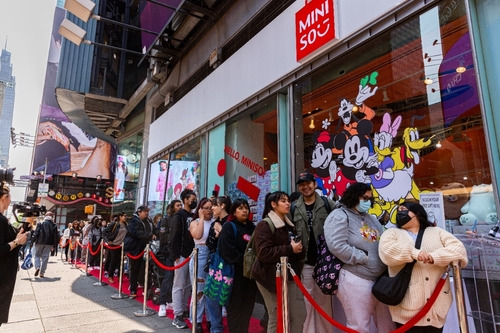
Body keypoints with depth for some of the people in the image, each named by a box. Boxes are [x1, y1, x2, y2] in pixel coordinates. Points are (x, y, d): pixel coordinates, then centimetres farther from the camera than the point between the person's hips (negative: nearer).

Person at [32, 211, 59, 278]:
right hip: (48, 243, 1)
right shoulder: (54, 225, 3)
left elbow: (36, 233, -7)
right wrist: (54, 245, 9)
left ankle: (37, 267, -8)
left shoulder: (40, 224, -2)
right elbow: (56, 236, 3)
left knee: (37, 255, 14)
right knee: (45, 257, 5)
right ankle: (42, 272, 6)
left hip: (39, 242, -1)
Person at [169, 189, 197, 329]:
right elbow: (174, 237, -13)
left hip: (191, 255, 7)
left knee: (188, 285, 13)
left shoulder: (193, 216, 13)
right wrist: (176, 255, -17)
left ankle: (184, 310, 25)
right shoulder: (178, 216, -8)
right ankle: (177, 316, 3)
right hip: (181, 256, -7)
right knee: (179, 285, -2)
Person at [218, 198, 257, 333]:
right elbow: (228, 250, -15)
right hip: (236, 272, -6)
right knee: (235, 307, 2)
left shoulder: (252, 227, 15)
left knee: (247, 306, 12)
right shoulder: (229, 226, -4)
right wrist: (244, 263, -17)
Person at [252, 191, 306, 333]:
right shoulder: (265, 225, -10)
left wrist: (299, 249, 1)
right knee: (277, 318, 0)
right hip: (272, 277, -7)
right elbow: (263, 253, -22)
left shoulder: (290, 225, 15)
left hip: (291, 275, 8)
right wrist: (290, 249, -18)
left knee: (300, 315, 8)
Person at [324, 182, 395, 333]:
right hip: (356, 280, -8)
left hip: (381, 279, 8)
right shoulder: (339, 216, -9)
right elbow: (337, 246, -21)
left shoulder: (370, 218, 18)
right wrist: (365, 258, -15)